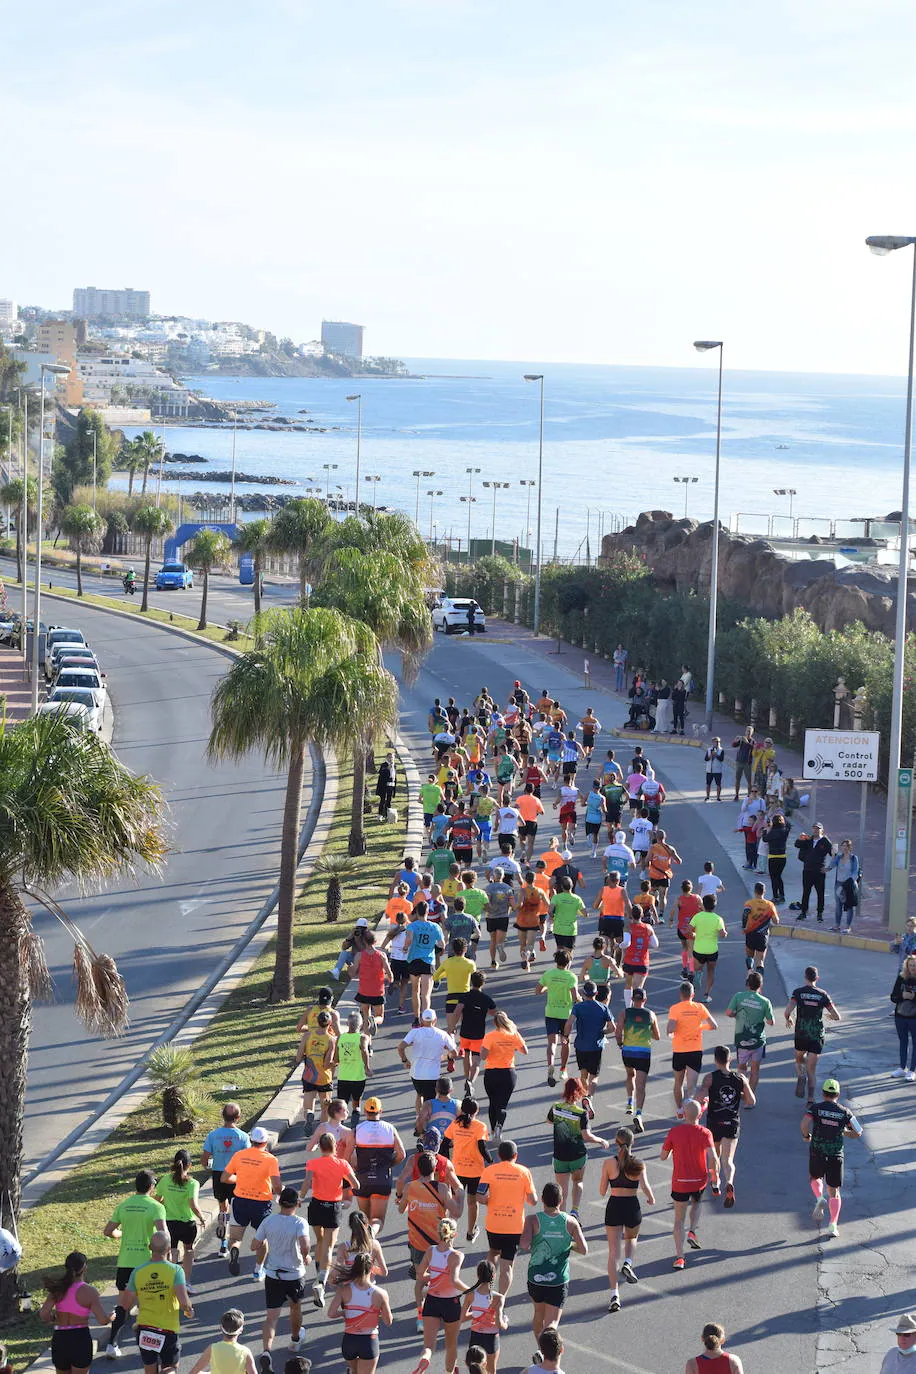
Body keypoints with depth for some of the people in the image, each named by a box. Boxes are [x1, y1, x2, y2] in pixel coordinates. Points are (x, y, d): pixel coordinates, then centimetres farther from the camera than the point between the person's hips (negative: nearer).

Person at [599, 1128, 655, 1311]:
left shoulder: (609, 1162, -5)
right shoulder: (638, 1163, -5)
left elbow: (602, 1191, -2)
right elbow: (645, 1186, -14)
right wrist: (651, 1199, 7)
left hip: (614, 1206, -1)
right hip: (632, 1206, 1)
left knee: (613, 1251, 3)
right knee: (631, 1239, 31)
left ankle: (614, 1295, -4)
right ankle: (628, 1263, 0)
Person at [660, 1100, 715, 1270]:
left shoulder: (674, 1132, -6)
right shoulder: (704, 1133, -8)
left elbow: (663, 1156, 2)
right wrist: (714, 1174, -8)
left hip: (679, 1182, -1)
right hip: (699, 1180, 1)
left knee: (679, 1219, 7)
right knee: (696, 1203, 34)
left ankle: (679, 1257, -1)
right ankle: (692, 1232, 12)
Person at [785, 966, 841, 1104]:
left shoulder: (798, 992, -5)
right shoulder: (822, 994, 0)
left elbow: (788, 1011, -17)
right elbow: (837, 1016, 1)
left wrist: (788, 1019, 6)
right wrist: (830, 1016, 25)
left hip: (801, 1034, -1)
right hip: (817, 1036, 1)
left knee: (799, 1059, 27)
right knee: (811, 1068, 5)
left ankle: (801, 1077, -1)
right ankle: (811, 1099, -4)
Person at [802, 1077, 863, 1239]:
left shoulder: (815, 1108, -1)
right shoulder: (845, 1112, 4)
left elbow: (805, 1123, -18)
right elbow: (857, 1132, 1)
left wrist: (806, 1136, 1)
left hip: (817, 1153, -1)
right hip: (836, 1155, 1)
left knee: (815, 1177, 29)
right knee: (834, 1191, 7)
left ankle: (820, 1199, 2)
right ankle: (833, 1225, -2)